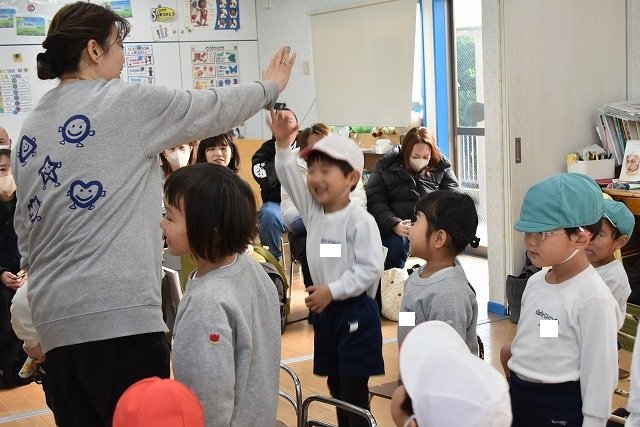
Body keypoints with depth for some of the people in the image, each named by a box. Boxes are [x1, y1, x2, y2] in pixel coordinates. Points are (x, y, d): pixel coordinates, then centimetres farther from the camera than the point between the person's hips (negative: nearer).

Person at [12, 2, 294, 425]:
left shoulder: (30, 128, 16)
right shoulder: (127, 103, -4)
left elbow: (25, 229, 20)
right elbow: (214, 109, 9)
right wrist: (271, 84, 26)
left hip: (54, 319, 8)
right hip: (117, 315, -8)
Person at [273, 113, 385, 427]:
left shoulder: (359, 220, -16)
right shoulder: (312, 210, 4)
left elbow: (371, 268, -20)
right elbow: (289, 178, -6)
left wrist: (333, 291, -21)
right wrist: (283, 146, -21)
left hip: (355, 312, -7)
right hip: (326, 310, 7)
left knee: (354, 392, -2)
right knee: (335, 386, 17)